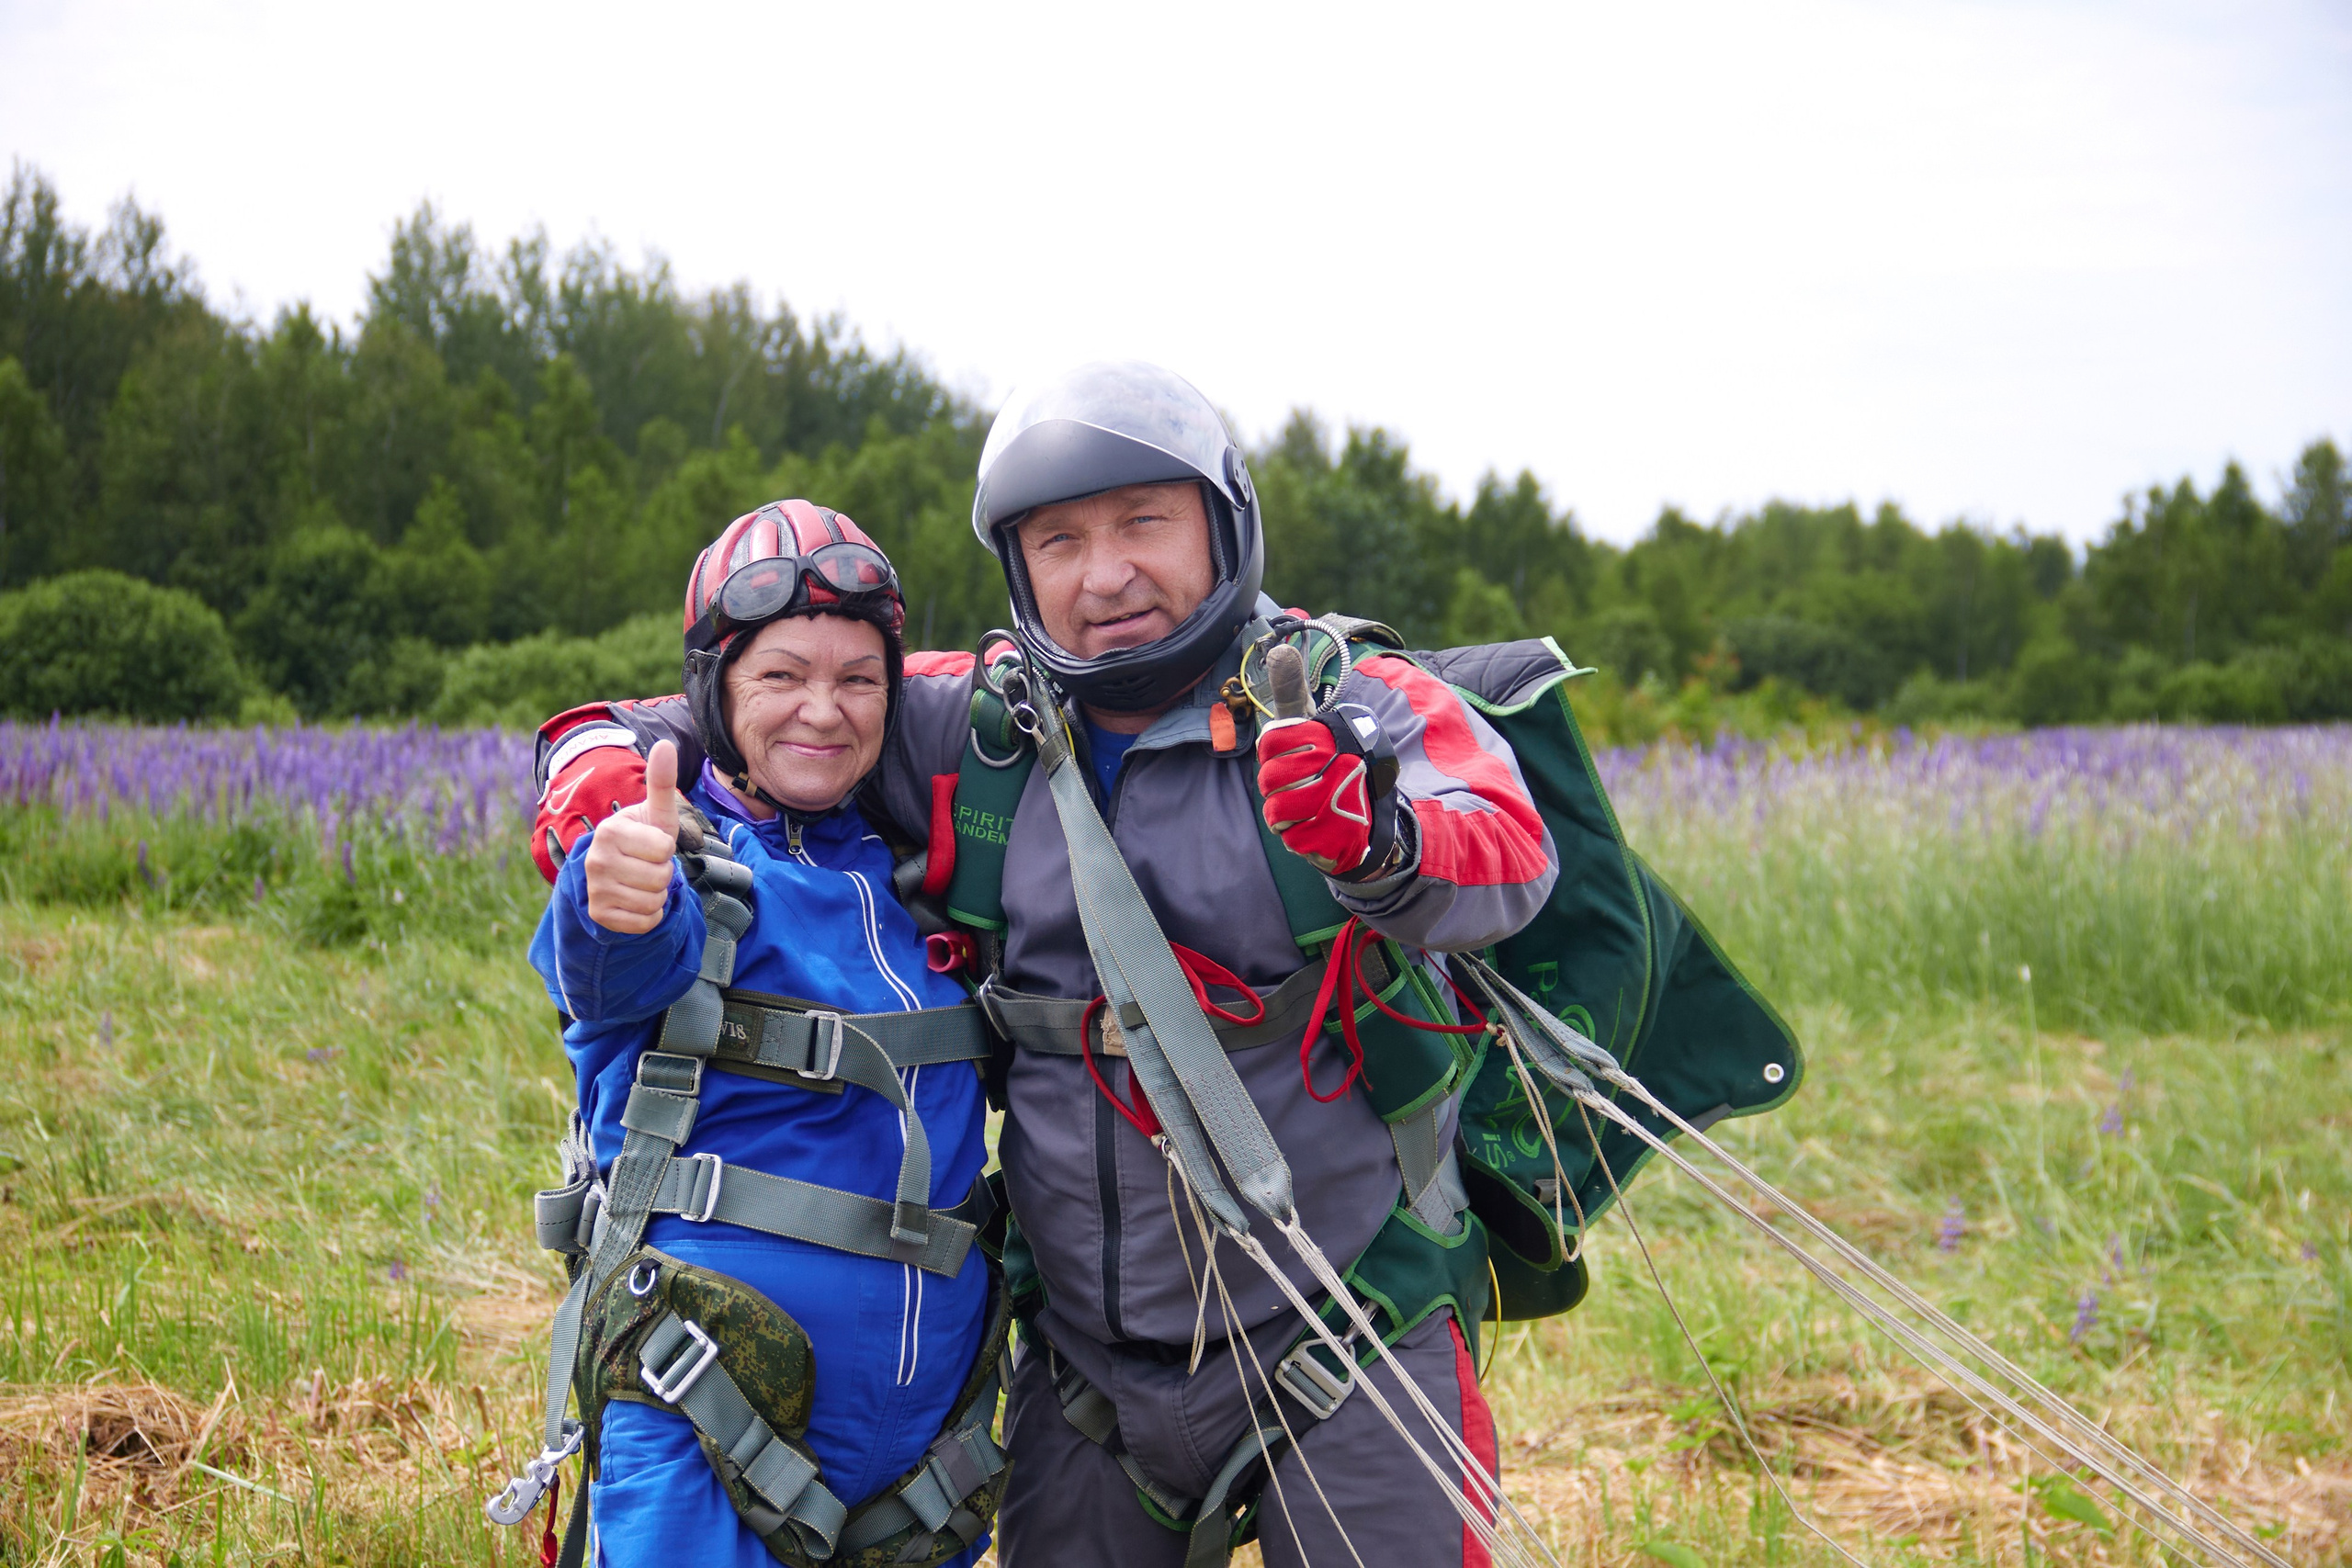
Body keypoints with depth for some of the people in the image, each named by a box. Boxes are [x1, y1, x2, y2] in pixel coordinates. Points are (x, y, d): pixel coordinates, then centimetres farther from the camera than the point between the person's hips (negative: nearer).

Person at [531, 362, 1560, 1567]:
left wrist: (1385, 846, -49)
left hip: (1346, 1347, -3)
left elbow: (1514, 860, -27)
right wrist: (604, 757, -10)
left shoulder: (1354, 714, -8)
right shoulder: (978, 733, 2)